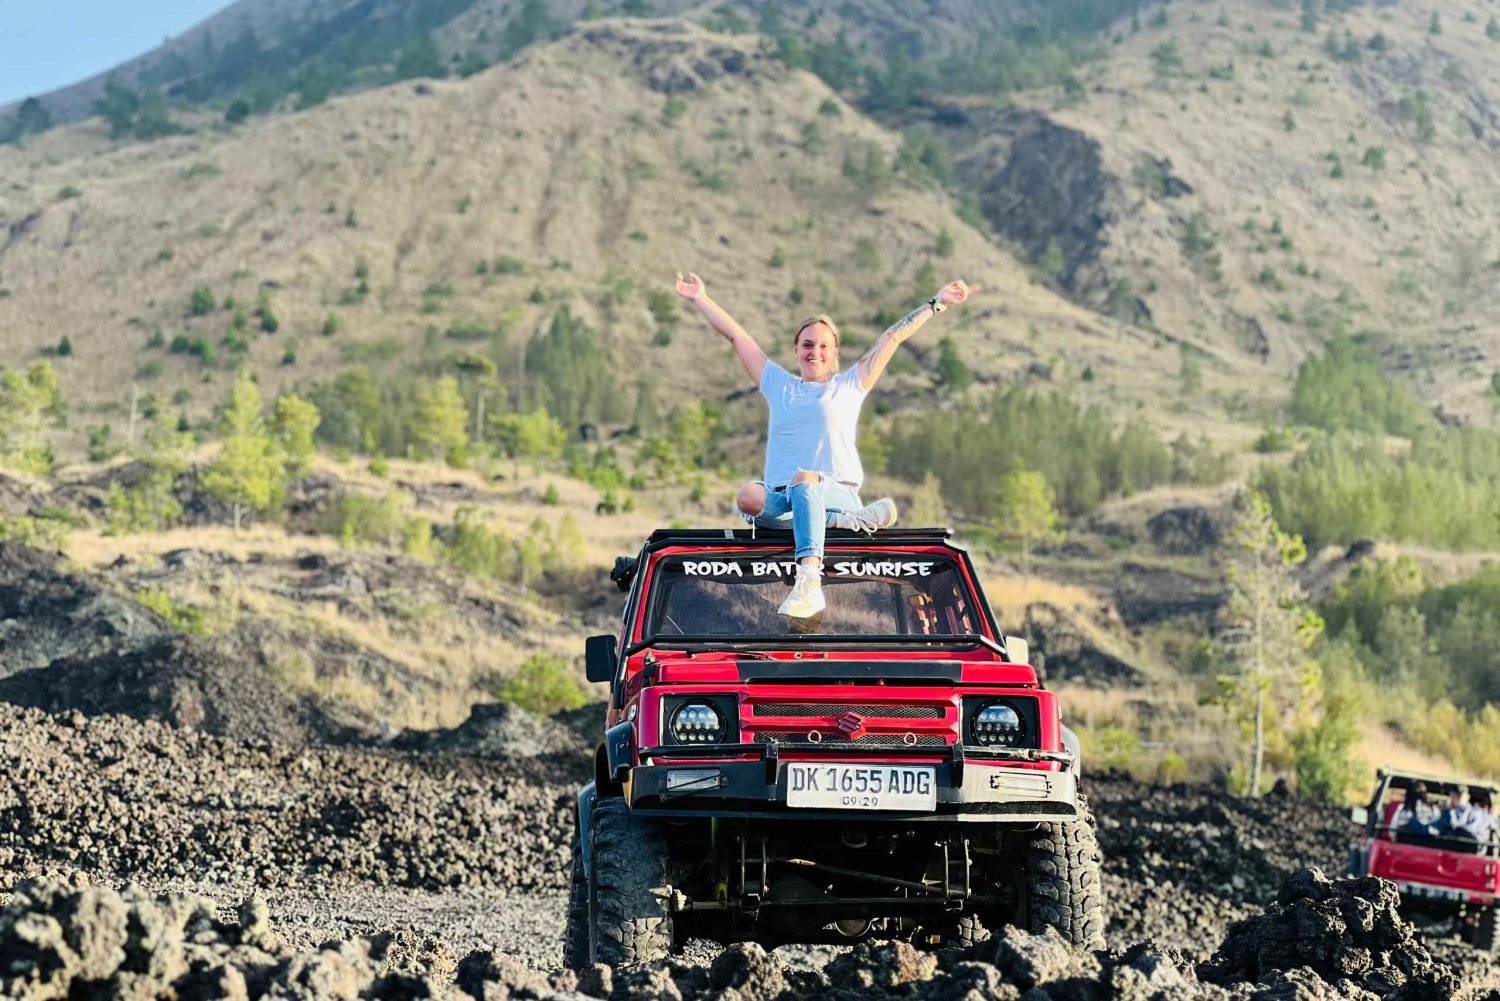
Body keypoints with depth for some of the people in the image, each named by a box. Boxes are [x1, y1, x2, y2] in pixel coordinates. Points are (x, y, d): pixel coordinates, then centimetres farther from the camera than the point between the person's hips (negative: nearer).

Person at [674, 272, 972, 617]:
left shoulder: (850, 386, 20)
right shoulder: (778, 384, 26)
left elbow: (893, 337, 20)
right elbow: (736, 335, 28)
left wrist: (937, 303, 21)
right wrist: (701, 299, 29)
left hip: (839, 494, -2)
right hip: (779, 496, 2)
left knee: (804, 481, -38)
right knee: (748, 497, -34)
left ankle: (809, 580, -58)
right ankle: (864, 519, -33)